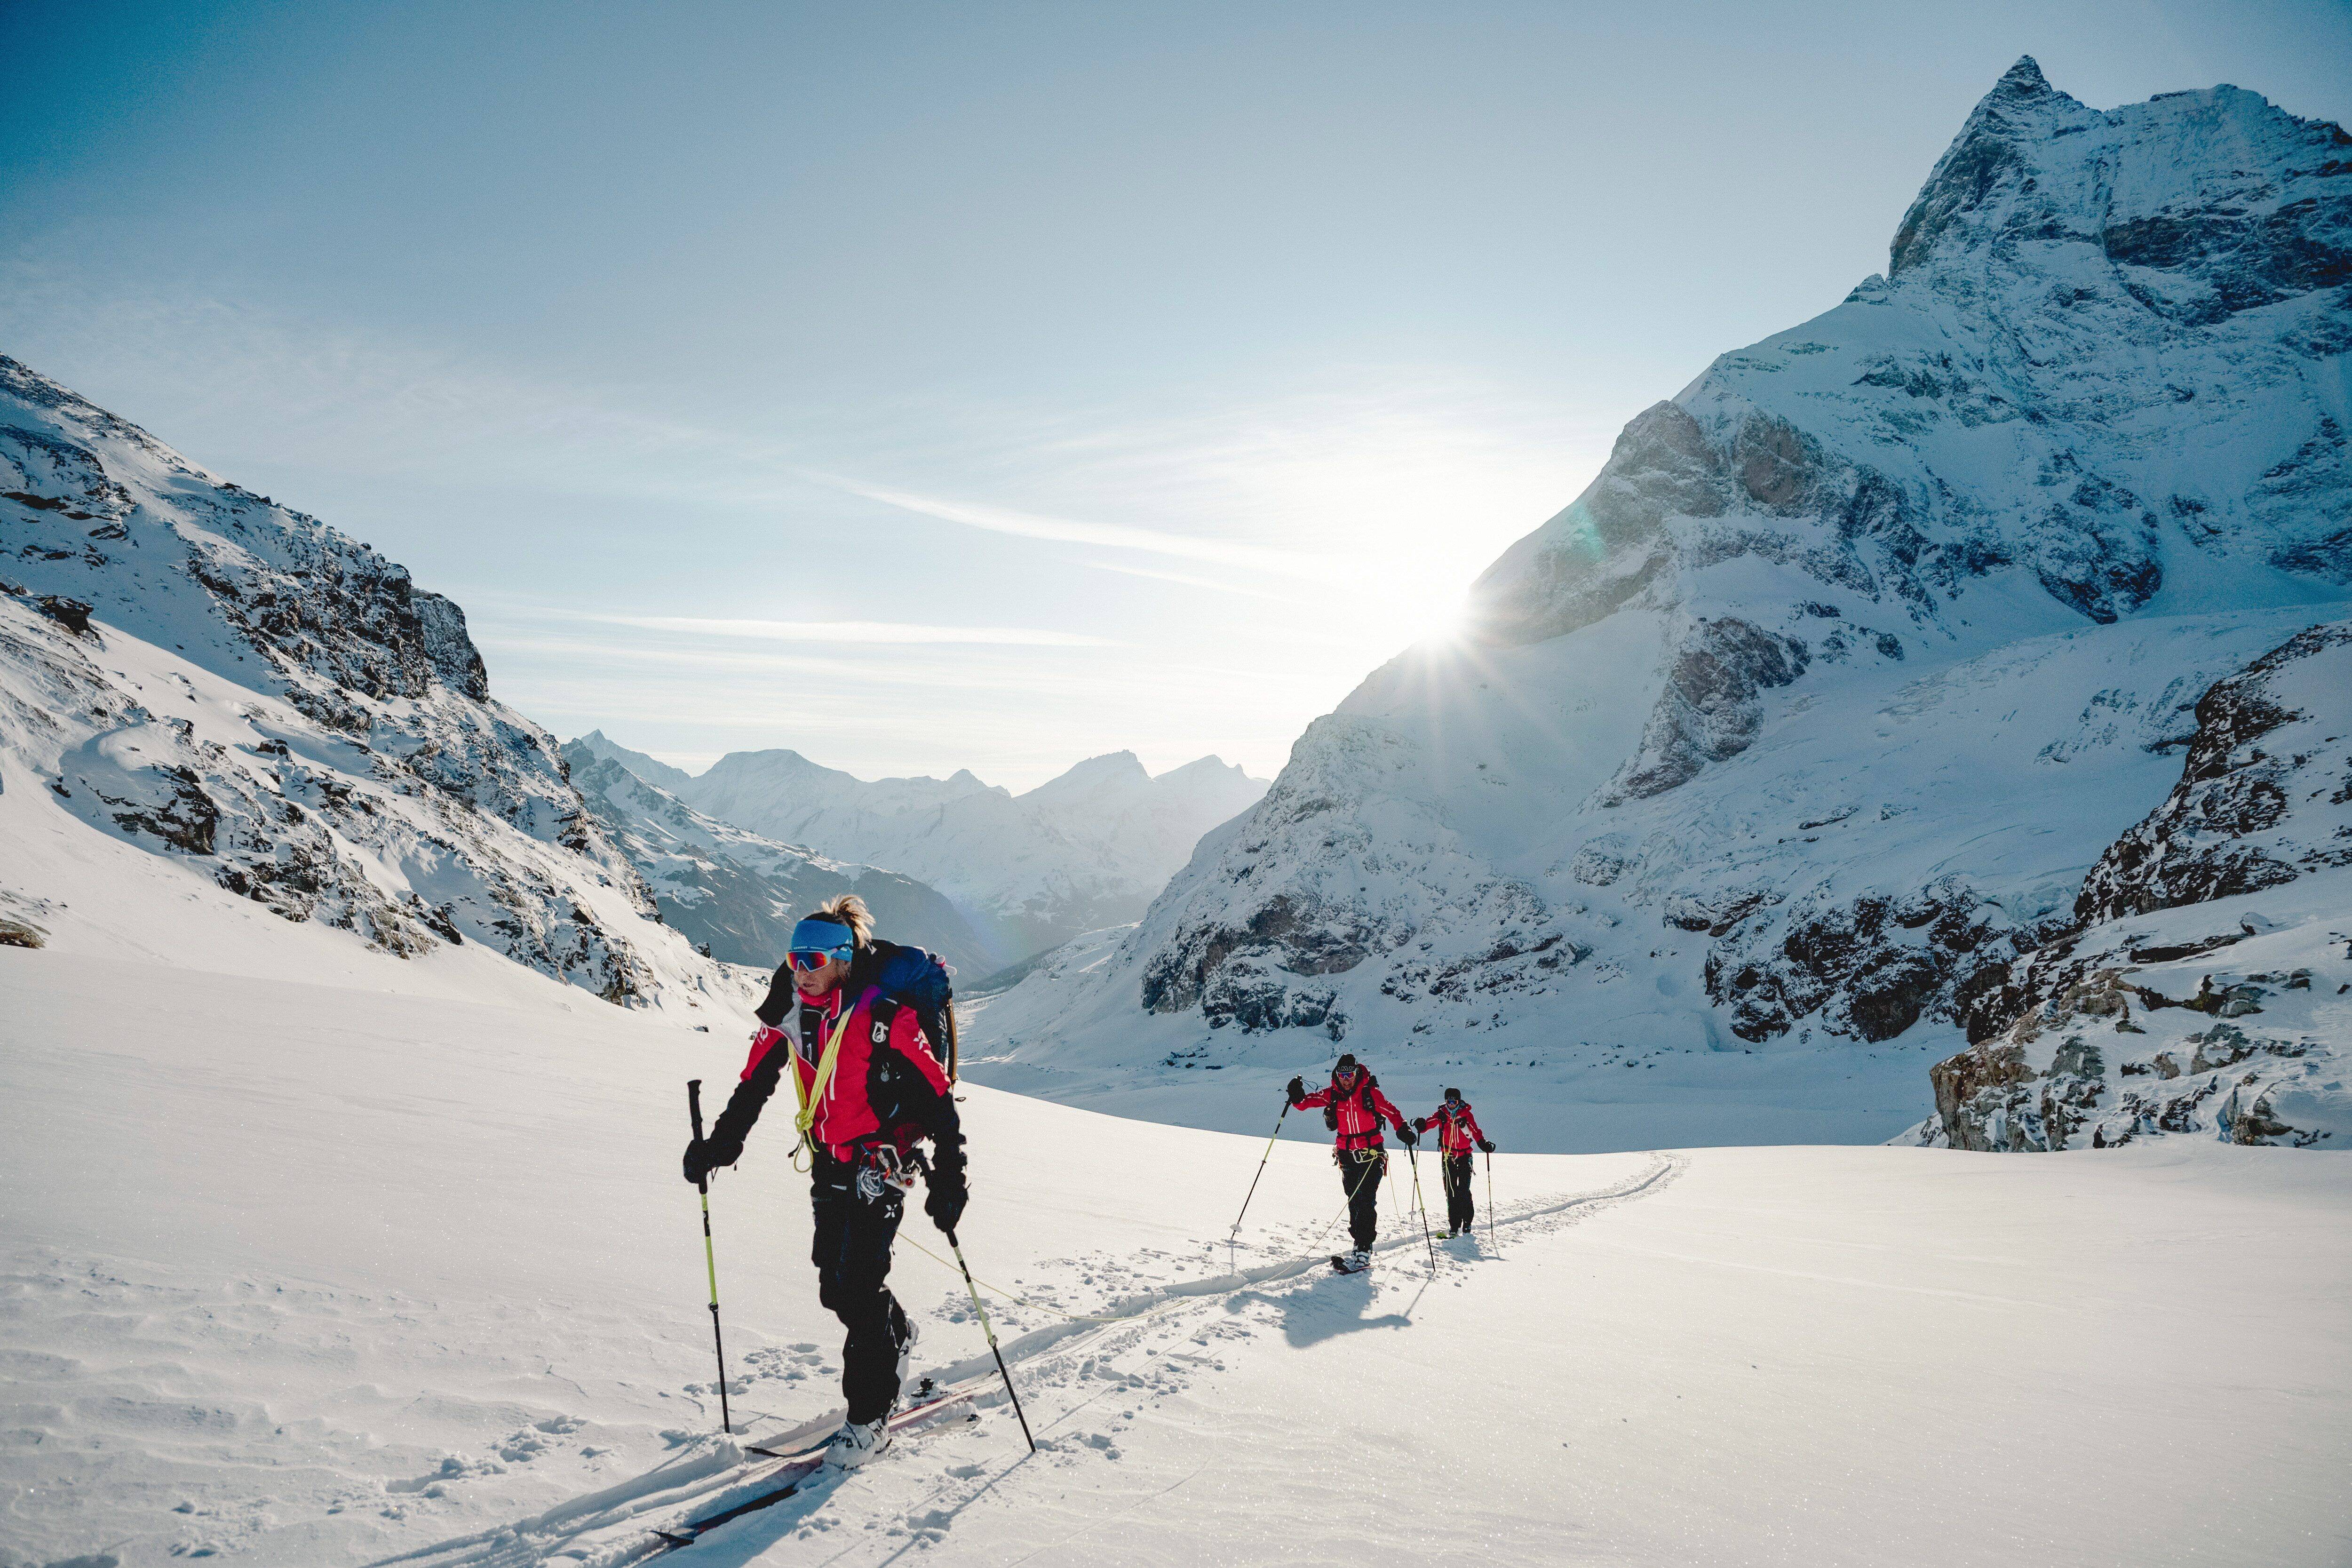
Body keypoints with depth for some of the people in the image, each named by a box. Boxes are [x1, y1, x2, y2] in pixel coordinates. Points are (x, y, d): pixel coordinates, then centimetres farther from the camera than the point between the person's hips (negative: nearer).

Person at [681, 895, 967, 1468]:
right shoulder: (790, 1014, -2)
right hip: (828, 1164, 6)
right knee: (835, 1286, 11)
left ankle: (869, 1419, 6)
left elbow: (938, 1098, -19)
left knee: (858, 1284, -10)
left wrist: (949, 1180, -21)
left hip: (881, 1163, -6)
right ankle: (897, 1334, 42)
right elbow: (754, 1085, 12)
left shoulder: (882, 1017, -21)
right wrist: (719, 1146, 8)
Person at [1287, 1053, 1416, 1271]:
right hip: (1347, 1155, 4)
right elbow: (1308, 1102, 0)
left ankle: (1363, 1251, -15)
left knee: (1366, 1201, -12)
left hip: (1371, 1154, -4)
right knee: (1354, 1202, 9)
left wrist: (1403, 1130, -22)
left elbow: (1392, 1112, -4)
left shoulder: (1370, 1092, -8)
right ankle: (1361, 1243, 19)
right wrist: (1298, 1097, -23)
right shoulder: (1332, 1094, 0)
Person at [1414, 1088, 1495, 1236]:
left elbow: (1476, 1132, -7)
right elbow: (1431, 1122, -15)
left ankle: (1467, 1223, 7)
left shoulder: (1466, 1115, -3)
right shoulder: (1441, 1114, -1)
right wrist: (1422, 1125, -38)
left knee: (1464, 1191, -8)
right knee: (1451, 1192, 3)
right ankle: (1454, 1225, 10)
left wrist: (1483, 1143, -25)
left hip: (1465, 1157, -2)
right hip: (1448, 1157, 2)